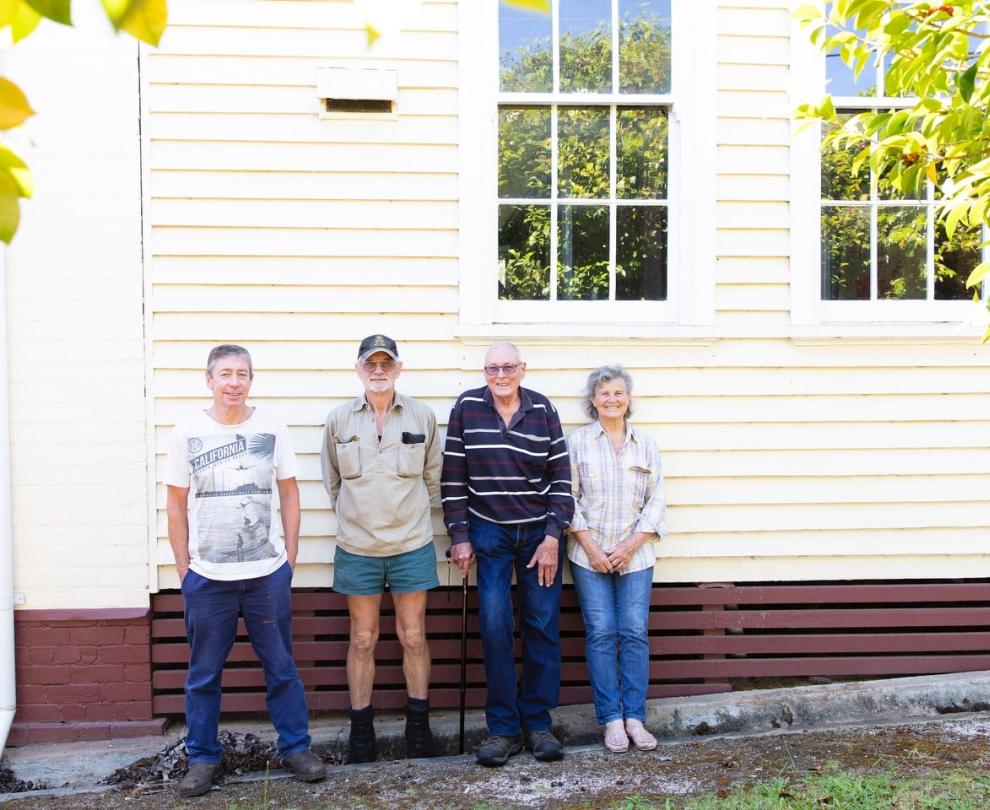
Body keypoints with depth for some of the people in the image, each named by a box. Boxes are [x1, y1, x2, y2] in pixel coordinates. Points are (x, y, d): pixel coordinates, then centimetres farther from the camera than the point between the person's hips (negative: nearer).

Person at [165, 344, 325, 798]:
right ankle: (202, 757, 26)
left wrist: (290, 555, 2)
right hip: (206, 576, 0)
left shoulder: (272, 428, 0)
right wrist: (183, 567, 2)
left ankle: (296, 747, 24)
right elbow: (177, 505, 4)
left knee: (281, 668, 9)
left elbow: (289, 494, 6)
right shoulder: (187, 433, -1)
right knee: (204, 674, 10)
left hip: (268, 573, 0)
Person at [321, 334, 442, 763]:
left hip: (412, 545, 0)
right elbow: (332, 480, 11)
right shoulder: (339, 419, 0)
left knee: (414, 637, 7)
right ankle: (361, 731, 21)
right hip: (357, 547, 0)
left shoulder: (422, 416, 0)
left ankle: (419, 726, 23)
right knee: (362, 639, 9)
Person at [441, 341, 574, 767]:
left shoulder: (543, 409, -2)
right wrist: (459, 536, -3)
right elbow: (453, 477, -1)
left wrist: (552, 537, -6)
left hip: (540, 532, 1)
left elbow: (560, 476, 0)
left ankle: (538, 722, 18)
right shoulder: (467, 407, -3)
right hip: (489, 533, -1)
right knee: (494, 626, -3)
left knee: (543, 625, 4)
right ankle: (503, 728, 9)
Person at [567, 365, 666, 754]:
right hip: (589, 555, -1)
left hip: (635, 555, 1)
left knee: (635, 633, -1)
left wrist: (630, 546, -6)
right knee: (601, 634, -1)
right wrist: (590, 546, -9)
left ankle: (635, 717, 9)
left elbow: (656, 500, 5)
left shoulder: (645, 444, 8)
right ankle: (611, 719, 7)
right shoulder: (578, 440, 3)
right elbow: (568, 496, -1)